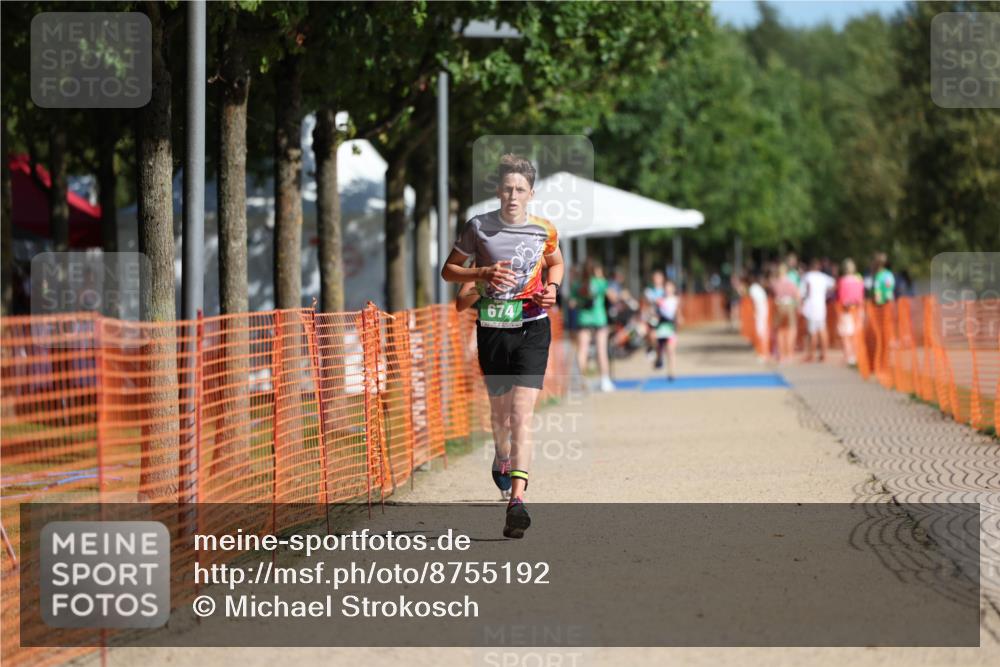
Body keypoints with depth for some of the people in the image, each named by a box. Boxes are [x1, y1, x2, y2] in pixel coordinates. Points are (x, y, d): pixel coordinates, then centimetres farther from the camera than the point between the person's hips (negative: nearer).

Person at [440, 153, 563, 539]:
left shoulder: (543, 230, 0)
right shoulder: (478, 227, -3)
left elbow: (555, 262, 21)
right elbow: (449, 270, 5)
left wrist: (552, 287, 1)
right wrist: (483, 273, -13)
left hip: (532, 327, -1)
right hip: (492, 328, 1)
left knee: (522, 414, -14)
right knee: (499, 407, 16)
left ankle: (517, 500, -23)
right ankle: (502, 456, 51)